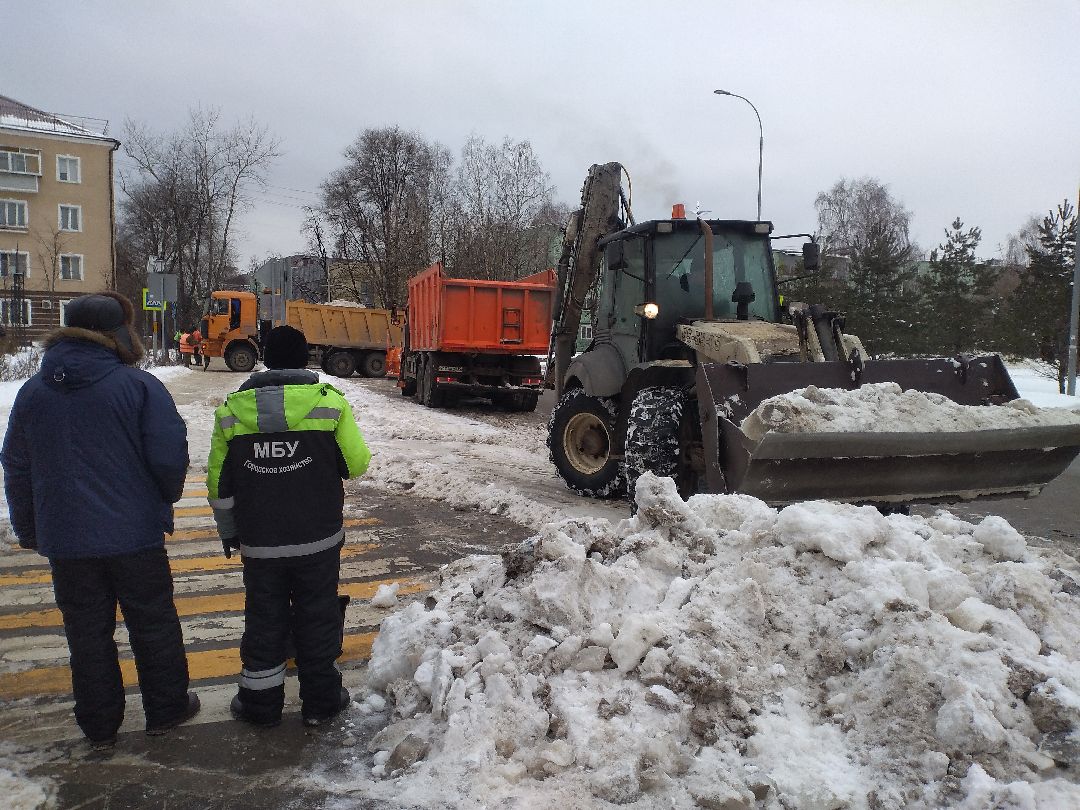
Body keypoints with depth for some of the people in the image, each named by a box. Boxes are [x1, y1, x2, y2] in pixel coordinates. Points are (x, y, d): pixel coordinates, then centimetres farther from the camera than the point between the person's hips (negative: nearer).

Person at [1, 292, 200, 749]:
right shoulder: (139, 386, -13)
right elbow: (169, 456, -15)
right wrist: (166, 498, 7)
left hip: (65, 540, 4)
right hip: (134, 534, -3)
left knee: (87, 633, 14)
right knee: (153, 625, 13)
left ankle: (99, 727, 26)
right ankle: (166, 710, 26)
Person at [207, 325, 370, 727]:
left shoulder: (232, 410, -1)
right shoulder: (329, 402, -10)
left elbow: (219, 482, 5)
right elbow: (356, 463, -6)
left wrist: (228, 530, 18)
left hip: (259, 543, 2)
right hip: (318, 541, -2)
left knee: (263, 620, 16)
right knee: (317, 619, 12)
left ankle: (260, 702, 28)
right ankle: (321, 700, 25)